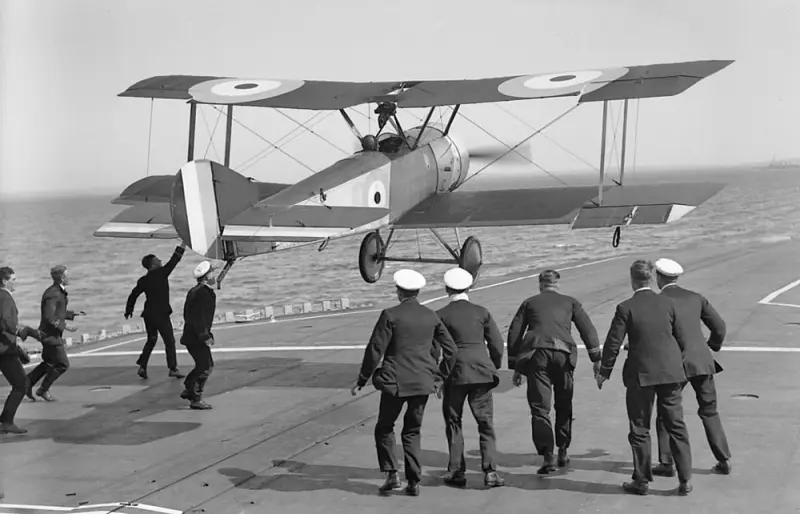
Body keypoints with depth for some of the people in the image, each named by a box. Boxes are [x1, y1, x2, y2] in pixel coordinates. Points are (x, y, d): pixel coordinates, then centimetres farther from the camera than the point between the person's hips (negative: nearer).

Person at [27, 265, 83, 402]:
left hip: (53, 334, 10)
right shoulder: (53, 294, -22)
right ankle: (43, 390, 12)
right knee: (62, 364, 0)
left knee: (49, 363, 20)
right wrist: (64, 326, -24)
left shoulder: (60, 291, 9)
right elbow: (49, 317, -28)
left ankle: (27, 382, 23)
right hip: (50, 335, -10)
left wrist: (73, 314, 11)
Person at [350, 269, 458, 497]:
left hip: (396, 382, -4)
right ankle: (414, 482, 11)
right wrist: (440, 378, 18)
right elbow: (450, 350, 7)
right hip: (423, 382, 4)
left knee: (384, 428, 15)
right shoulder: (431, 316, 5)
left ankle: (392, 475, 4)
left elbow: (375, 350, -10)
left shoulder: (390, 315, -9)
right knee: (412, 432, 15)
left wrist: (362, 381, -2)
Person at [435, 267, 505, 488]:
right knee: (485, 422, 6)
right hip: (482, 372, 1)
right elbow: (497, 345, 4)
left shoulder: (441, 315, -3)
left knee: (453, 422, 11)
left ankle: (456, 472, 12)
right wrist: (494, 368, 18)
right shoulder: (481, 312, 2)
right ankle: (490, 471, -3)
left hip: (455, 373, -1)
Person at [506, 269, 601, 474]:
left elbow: (514, 334, 15)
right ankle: (563, 452, 23)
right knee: (564, 406, 18)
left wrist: (515, 367, 17)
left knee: (540, 408, -2)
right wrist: (596, 359, 8)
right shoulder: (570, 302, 20)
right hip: (563, 353, 1)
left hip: (536, 353, -1)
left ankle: (547, 456, -13)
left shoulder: (529, 303, 20)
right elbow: (588, 329, 9)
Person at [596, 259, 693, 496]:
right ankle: (685, 480, 12)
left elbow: (613, 343, -8)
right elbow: (682, 339, 7)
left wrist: (604, 372, 4)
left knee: (640, 430, 7)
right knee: (677, 426, 10)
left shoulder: (626, 308, -10)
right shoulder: (667, 303, 1)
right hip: (671, 372, 3)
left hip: (641, 375, -3)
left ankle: (642, 481, 14)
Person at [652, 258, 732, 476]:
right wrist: (713, 345, 31)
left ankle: (666, 464, 8)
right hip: (702, 361, 4)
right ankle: (724, 461, 13)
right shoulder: (695, 298, 9)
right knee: (709, 411, 16)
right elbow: (719, 326, 12)